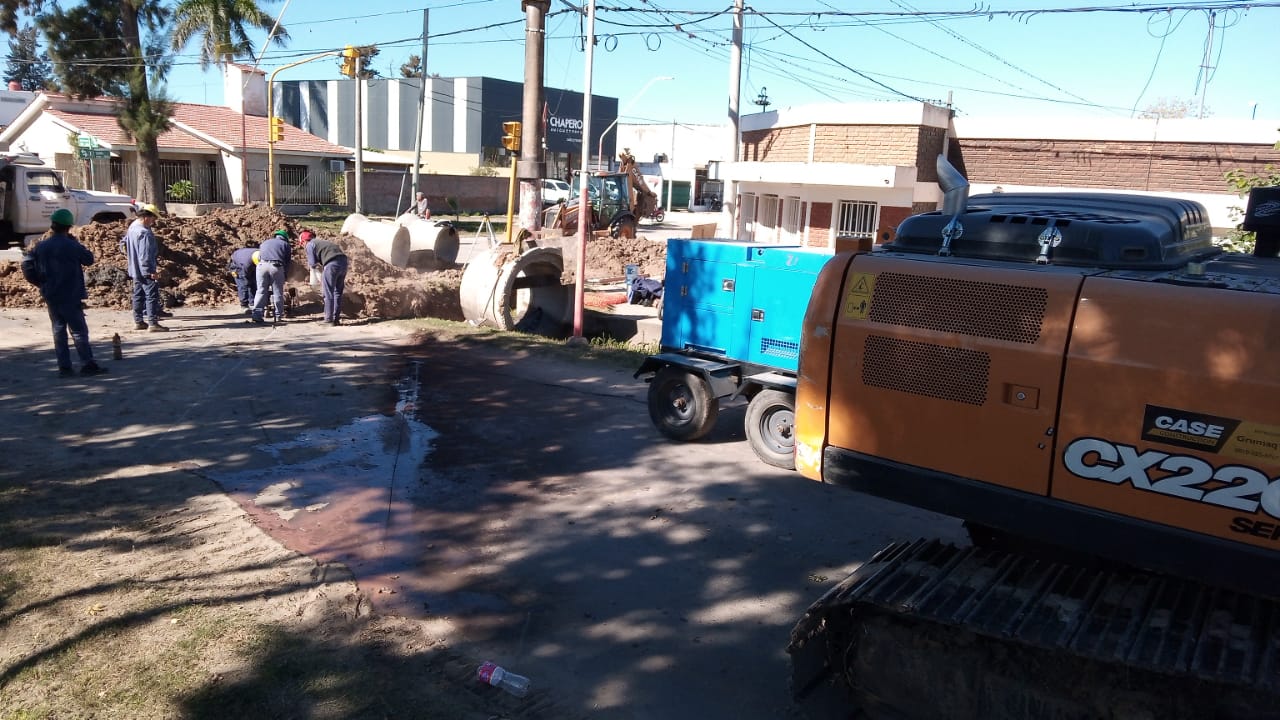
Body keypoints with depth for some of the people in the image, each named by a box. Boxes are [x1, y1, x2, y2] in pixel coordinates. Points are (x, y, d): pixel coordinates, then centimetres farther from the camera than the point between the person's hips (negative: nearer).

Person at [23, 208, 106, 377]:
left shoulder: (41, 246, 5)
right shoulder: (71, 245, -12)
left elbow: (27, 264, 4)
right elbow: (89, 259, 0)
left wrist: (41, 282, 12)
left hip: (50, 296, 6)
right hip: (70, 296, -6)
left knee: (58, 330, 9)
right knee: (79, 330, -1)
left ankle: (64, 367, 8)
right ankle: (87, 364, -2)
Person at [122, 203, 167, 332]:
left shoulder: (132, 228, 12)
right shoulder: (144, 233, -21)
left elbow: (124, 242, 24)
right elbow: (145, 255, -24)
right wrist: (150, 271, -22)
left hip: (135, 269, 11)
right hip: (145, 270, -10)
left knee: (138, 294, 15)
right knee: (152, 295, -9)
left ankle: (138, 322, 20)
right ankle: (153, 323, -12)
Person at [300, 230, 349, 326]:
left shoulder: (310, 245, 6)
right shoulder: (322, 242, 31)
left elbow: (312, 264, 1)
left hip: (332, 264, -8)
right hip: (343, 261, 8)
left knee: (328, 293, 0)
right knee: (338, 292, 15)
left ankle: (329, 320, 2)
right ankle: (336, 318, 20)